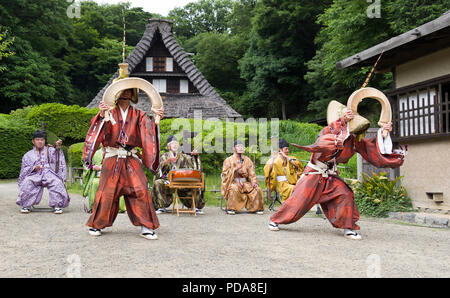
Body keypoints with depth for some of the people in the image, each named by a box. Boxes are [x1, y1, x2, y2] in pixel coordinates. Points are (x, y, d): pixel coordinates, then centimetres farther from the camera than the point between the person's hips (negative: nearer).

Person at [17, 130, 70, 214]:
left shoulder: (50, 151, 19)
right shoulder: (28, 155, 21)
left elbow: (57, 157, -4)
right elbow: (24, 170, 13)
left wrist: (57, 147, -27)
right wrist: (33, 168, -9)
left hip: (49, 174, -1)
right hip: (35, 176, 1)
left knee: (57, 182, -33)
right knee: (27, 183, -31)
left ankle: (57, 206, -21)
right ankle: (26, 205, -13)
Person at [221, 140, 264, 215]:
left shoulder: (247, 160, 15)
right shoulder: (228, 160, 6)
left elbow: (252, 174, 12)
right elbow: (225, 174, -4)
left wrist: (253, 182, -8)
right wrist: (235, 169, -16)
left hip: (245, 183, 3)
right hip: (233, 182, -3)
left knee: (257, 189, -22)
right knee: (234, 189, -38)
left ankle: (256, 208, -7)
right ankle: (231, 209, -25)